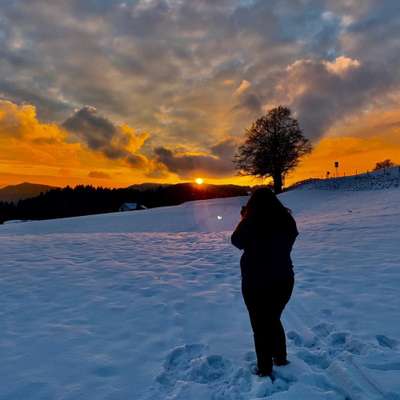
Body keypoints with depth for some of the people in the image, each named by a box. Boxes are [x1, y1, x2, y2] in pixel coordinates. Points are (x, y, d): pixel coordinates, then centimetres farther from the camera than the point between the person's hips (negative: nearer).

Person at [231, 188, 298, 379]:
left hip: (256, 282, -5)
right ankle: (281, 359, 38)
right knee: (274, 320, 24)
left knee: (260, 325, 10)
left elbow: (237, 241, 0)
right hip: (284, 280, 5)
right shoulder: (287, 220, -6)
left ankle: (265, 370, 19)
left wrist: (245, 218, 8)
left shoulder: (251, 222, -18)